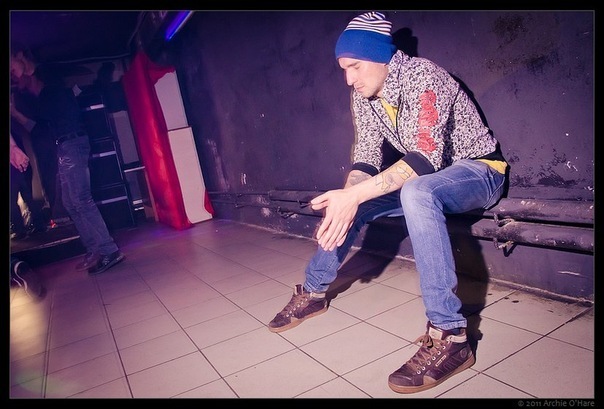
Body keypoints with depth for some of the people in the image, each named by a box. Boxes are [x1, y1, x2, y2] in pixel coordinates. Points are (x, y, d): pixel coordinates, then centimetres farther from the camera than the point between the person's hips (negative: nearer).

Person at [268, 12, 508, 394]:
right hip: (425, 177, 7)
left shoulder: (420, 76, -25)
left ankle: (448, 335, -36)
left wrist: (354, 195, -44)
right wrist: (346, 199, -26)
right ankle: (313, 291, 17)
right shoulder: (363, 95, -3)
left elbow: (425, 157, -36)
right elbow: (367, 156, -6)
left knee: (416, 193, -39)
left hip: (478, 169, -7)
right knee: (344, 209, -1)